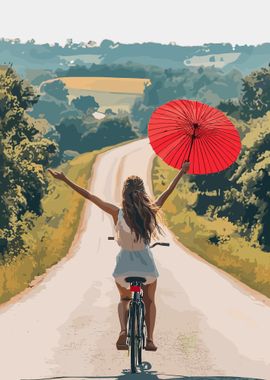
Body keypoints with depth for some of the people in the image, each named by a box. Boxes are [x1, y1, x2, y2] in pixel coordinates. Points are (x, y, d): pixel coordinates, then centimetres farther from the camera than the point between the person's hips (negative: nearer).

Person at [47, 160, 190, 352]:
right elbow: (168, 192, 3)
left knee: (124, 300, 24)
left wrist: (65, 179, -5)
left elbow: (89, 195, -11)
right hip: (146, 264, 0)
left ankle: (123, 329, -4)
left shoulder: (118, 213, -15)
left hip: (124, 265, 0)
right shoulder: (150, 212, -12)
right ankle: (150, 338, 9)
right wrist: (182, 172, 18)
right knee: (149, 301, 24)